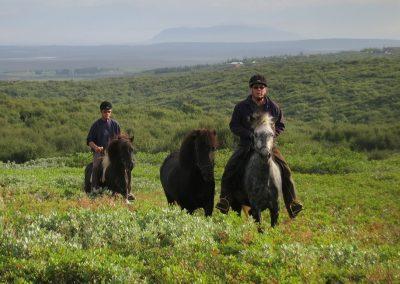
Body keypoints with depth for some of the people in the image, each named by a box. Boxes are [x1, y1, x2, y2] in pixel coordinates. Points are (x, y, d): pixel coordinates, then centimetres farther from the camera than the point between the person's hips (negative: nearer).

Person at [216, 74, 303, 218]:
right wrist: (250, 134, -15)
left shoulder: (273, 107, 5)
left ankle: (292, 203, -8)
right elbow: (233, 125, -1)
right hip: (247, 144, -1)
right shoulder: (241, 107, 0)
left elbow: (281, 125, 12)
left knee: (285, 170, -14)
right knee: (230, 169, -21)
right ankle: (224, 200, -15)